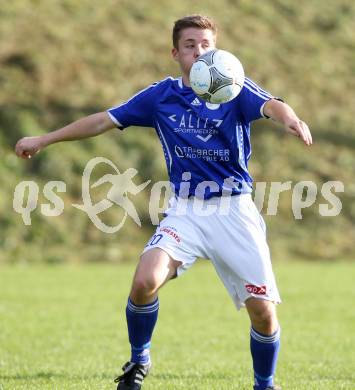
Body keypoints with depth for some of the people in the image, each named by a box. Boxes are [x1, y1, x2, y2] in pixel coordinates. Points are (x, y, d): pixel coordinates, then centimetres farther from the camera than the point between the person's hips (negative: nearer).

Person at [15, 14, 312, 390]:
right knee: (145, 281, -23)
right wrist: (43, 139, 14)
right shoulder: (161, 95, 4)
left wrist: (291, 119, -51)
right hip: (185, 210, 1)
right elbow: (105, 120, 11)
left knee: (263, 311, -6)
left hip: (234, 211, -1)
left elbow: (271, 105, -26)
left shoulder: (235, 89, -5)